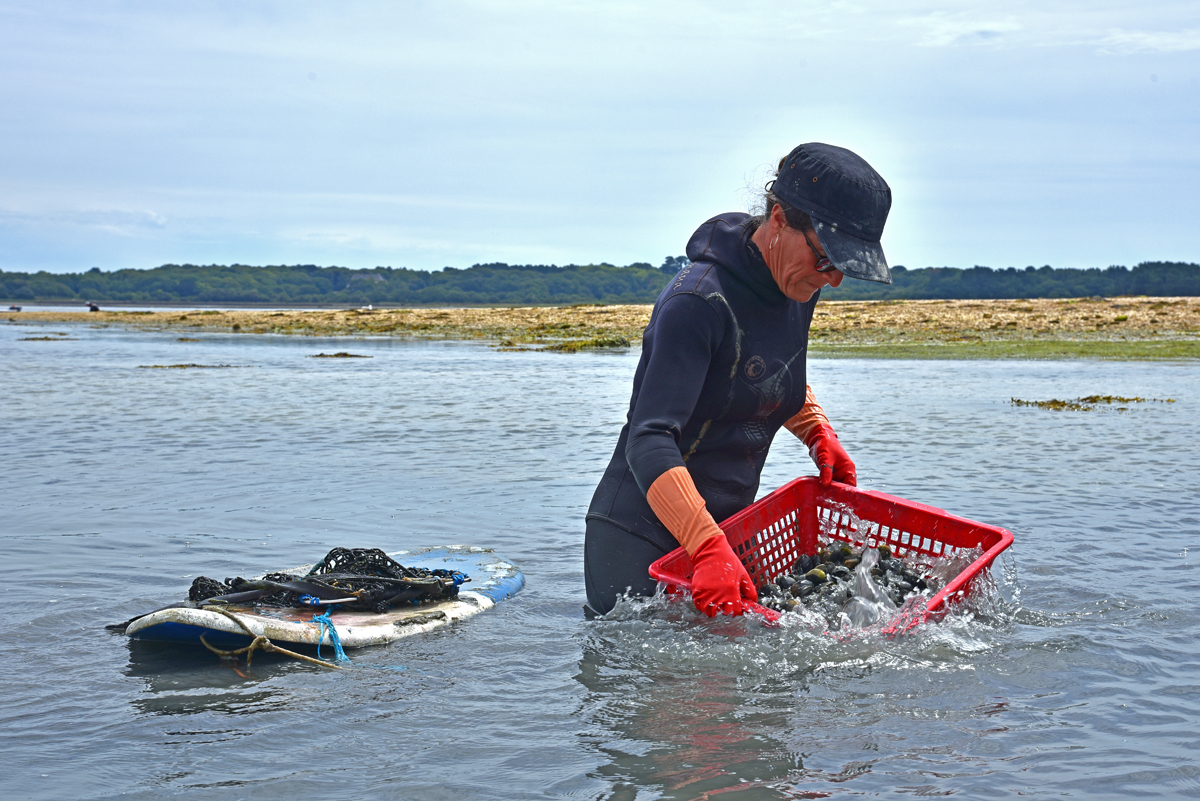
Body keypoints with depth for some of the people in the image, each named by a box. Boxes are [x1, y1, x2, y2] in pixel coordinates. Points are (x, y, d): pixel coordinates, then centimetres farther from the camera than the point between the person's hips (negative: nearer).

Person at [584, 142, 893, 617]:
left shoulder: (798, 291, 2)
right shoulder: (698, 301, -24)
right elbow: (649, 440, -32)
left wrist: (817, 432, 8)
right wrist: (708, 549, -42)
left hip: (723, 530, 8)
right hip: (640, 538, -7)